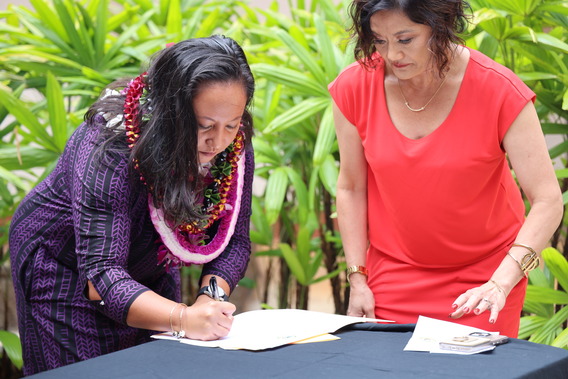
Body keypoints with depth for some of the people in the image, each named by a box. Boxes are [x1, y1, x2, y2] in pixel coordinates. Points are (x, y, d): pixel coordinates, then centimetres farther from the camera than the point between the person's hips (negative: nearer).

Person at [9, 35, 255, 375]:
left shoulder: (234, 146, -18)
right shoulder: (111, 147, -36)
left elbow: (234, 241, -10)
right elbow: (101, 274, -41)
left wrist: (212, 293, -31)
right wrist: (183, 318, -54)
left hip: (151, 276, 5)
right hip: (65, 269, -5)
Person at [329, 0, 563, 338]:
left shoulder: (499, 91, -19)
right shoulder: (354, 87, -11)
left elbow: (548, 202, -21)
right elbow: (352, 188, 1)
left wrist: (500, 284, -32)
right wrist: (357, 279, -4)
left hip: (481, 277, -2)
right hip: (393, 278, 2)